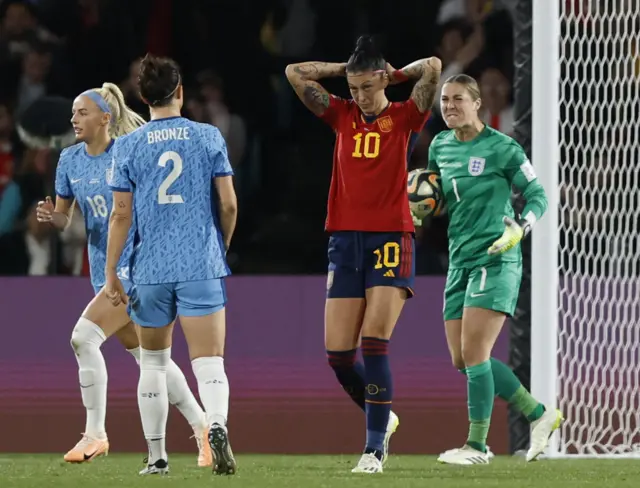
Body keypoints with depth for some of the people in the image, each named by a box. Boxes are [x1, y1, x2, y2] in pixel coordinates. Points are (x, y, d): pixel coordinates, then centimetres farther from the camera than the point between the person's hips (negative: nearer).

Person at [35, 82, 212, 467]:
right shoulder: (70, 160, 6)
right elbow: (64, 219, 12)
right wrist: (52, 216, -10)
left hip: (135, 264, -7)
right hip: (104, 269, 7)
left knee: (85, 336, -19)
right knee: (146, 355, 12)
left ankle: (95, 434, -11)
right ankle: (202, 427, 23)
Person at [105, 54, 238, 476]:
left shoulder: (128, 147, 0)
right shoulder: (209, 137, 0)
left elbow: (121, 215, -1)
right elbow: (228, 204, 1)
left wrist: (111, 272, 5)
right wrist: (222, 248, 18)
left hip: (150, 269, 1)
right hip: (202, 267, -1)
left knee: (153, 364, 15)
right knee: (209, 362, -6)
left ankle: (157, 456, 18)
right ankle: (218, 426, -33)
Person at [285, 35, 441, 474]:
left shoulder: (405, 118, 3)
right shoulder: (342, 116, 12)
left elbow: (433, 68, -10)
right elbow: (295, 73, 11)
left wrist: (396, 74, 7)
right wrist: (346, 69, 12)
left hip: (391, 240, -4)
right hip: (345, 240, 4)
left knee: (374, 344, -15)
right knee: (338, 354, -1)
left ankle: (376, 448, -12)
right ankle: (382, 418, 24)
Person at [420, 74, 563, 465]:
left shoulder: (502, 148, -8)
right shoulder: (440, 146, 10)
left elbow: (538, 195, -4)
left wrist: (520, 228, -21)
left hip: (495, 260, -8)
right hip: (460, 262, 8)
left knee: (473, 351, -14)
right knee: (462, 360, 5)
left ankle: (477, 444, -7)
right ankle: (540, 415, 17)